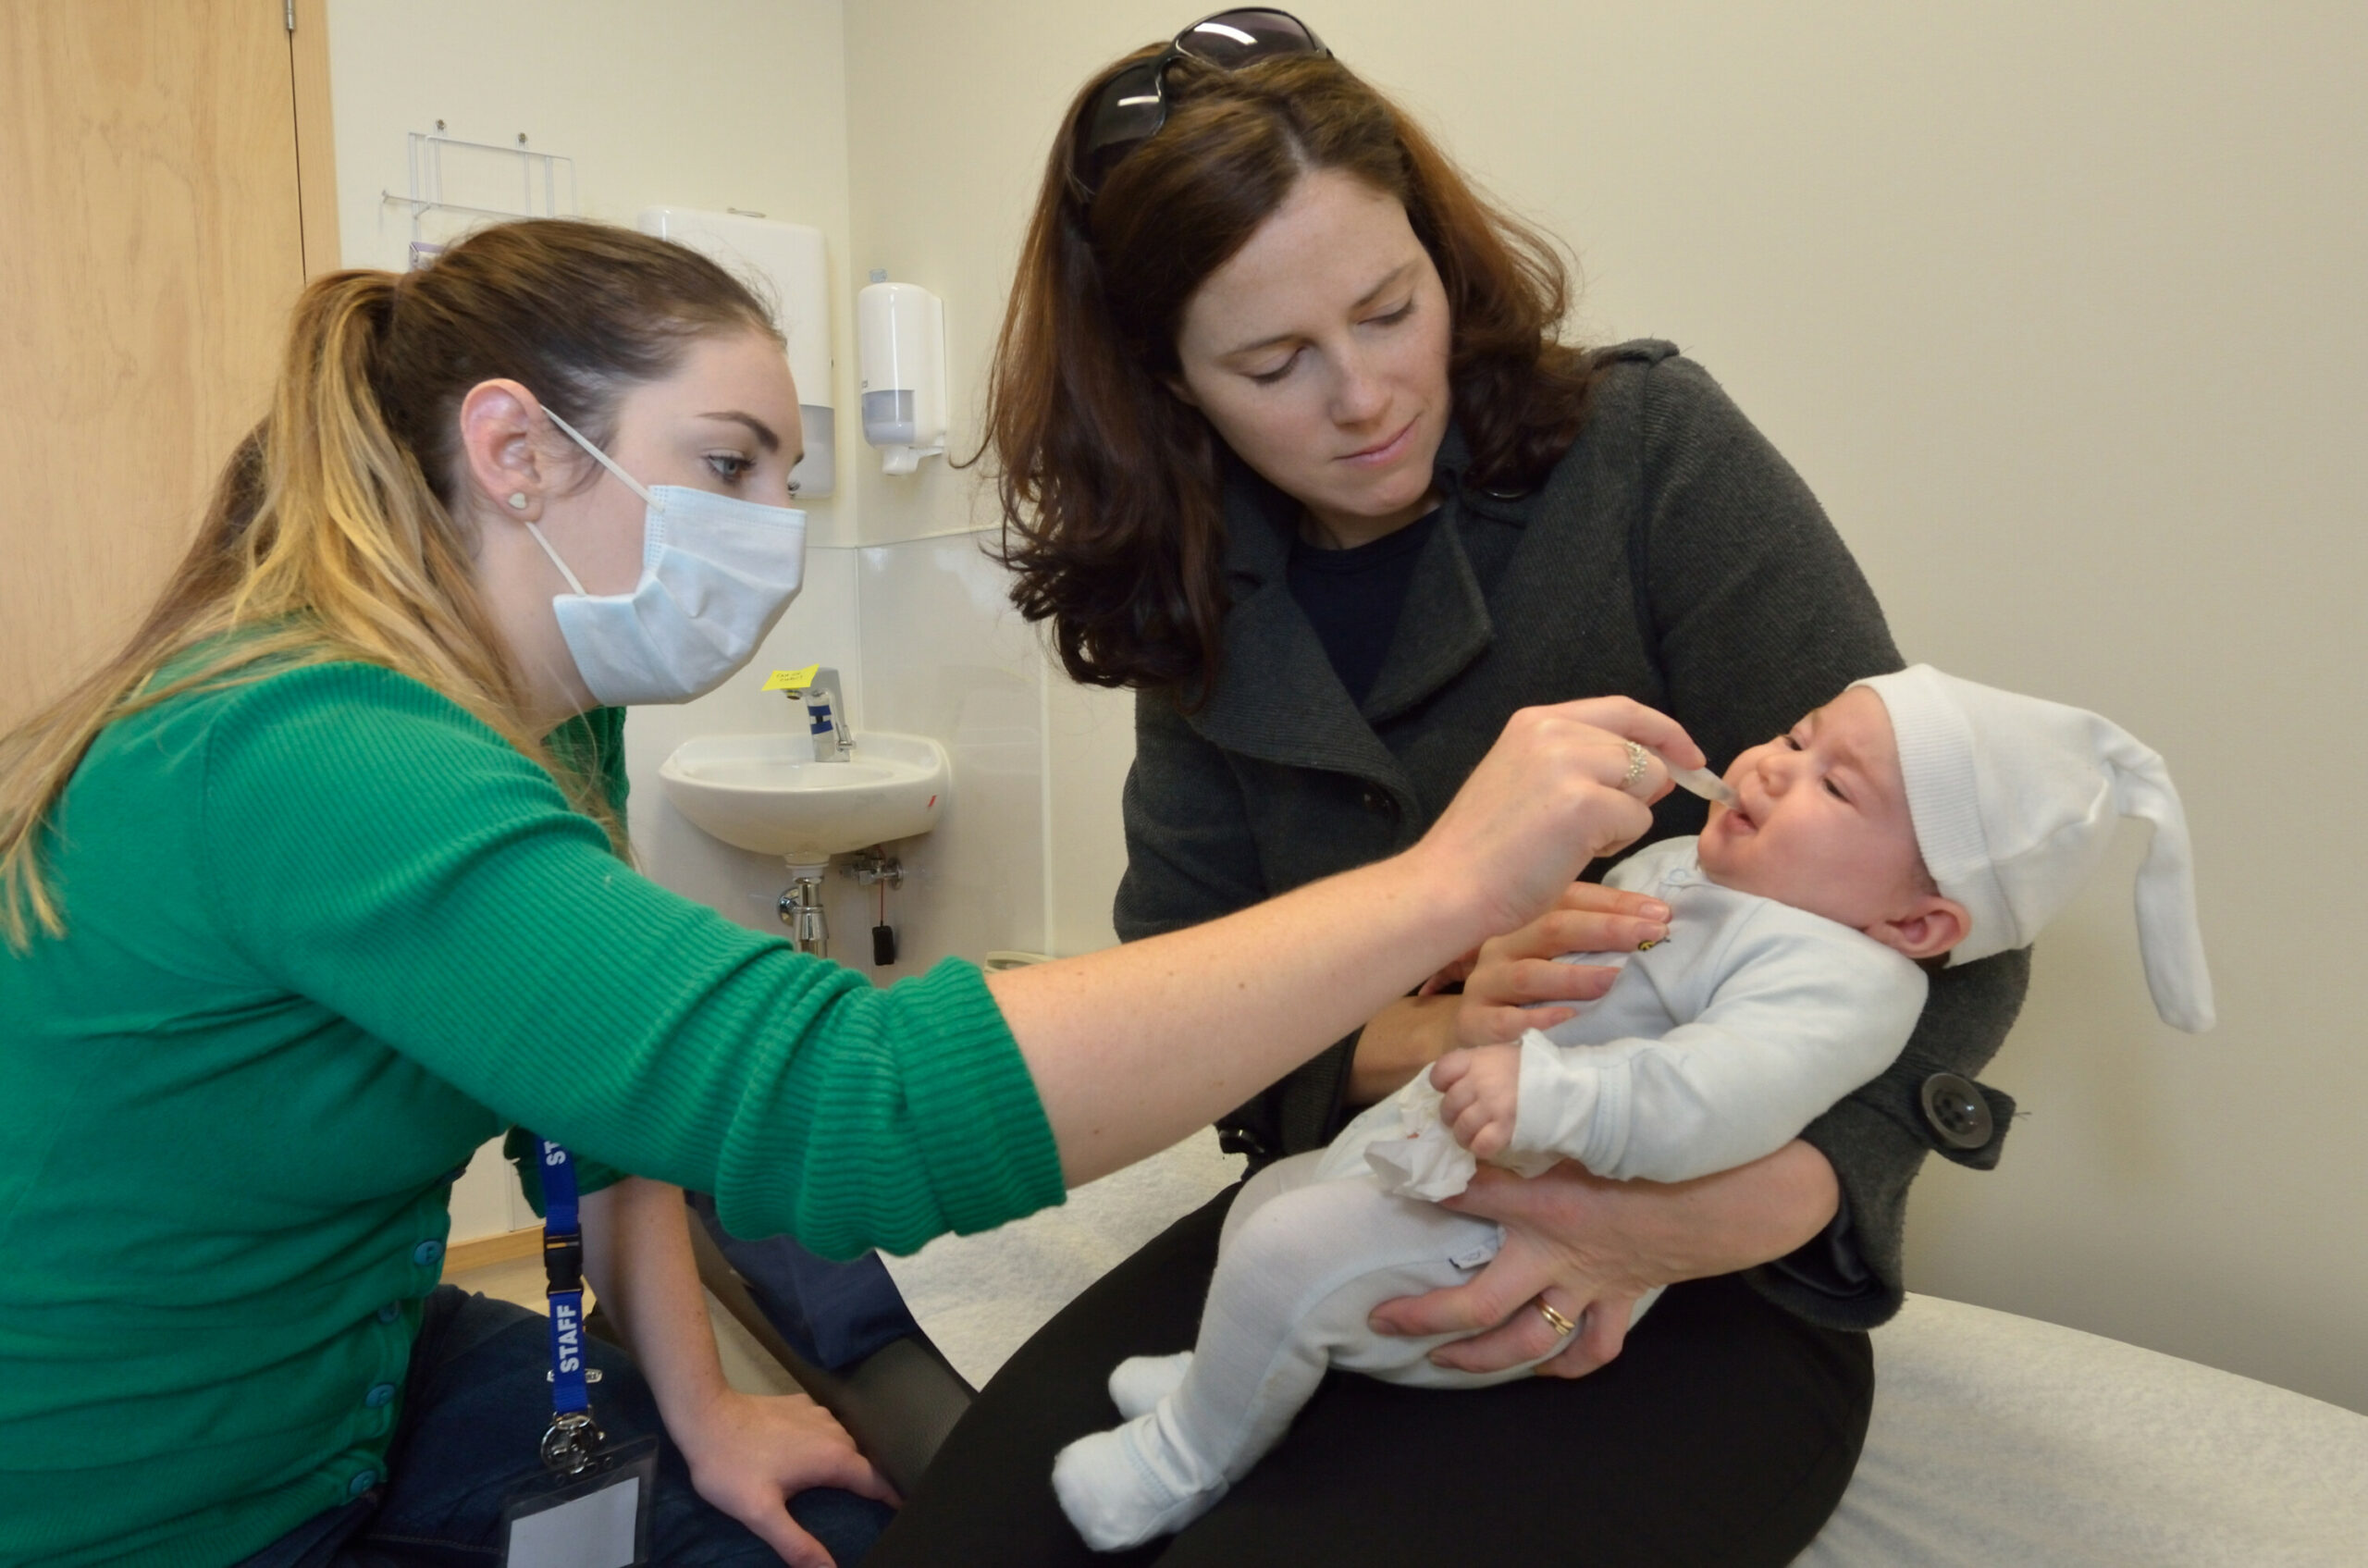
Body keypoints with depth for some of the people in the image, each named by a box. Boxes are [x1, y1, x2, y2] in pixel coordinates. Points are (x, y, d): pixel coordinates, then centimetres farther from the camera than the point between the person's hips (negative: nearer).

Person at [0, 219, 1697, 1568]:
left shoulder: (548, 711, -5)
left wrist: (699, 1410, -1)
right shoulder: (306, 763, -35)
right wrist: (1450, 877, -42)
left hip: (337, 1372, 7)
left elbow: (628, 1059, 6)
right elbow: (855, 1108, -46)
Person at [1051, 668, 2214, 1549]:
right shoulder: (1683, 864, 7)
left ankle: (1186, 1461, 9)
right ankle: (1227, 1377, 46)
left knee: (1281, 1254, -19)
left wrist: (1545, 1092, -49)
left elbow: (1713, 1098, -39)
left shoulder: (1840, 977, -22)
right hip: (1420, 1154, 10)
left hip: (1506, 1246, -10)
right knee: (1273, 1191, 22)